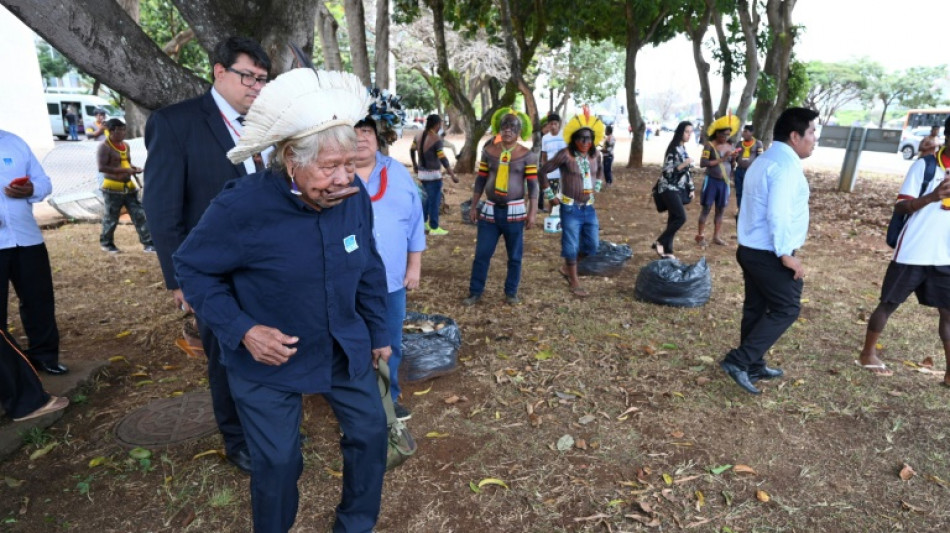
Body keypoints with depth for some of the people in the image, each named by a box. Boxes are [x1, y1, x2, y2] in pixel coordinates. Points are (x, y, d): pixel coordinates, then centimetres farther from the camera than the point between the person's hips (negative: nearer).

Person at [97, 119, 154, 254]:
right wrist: (124, 170, -26)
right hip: (113, 188, -6)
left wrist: (135, 168, 2)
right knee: (111, 218, 5)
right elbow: (102, 167, -20)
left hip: (128, 186, 7)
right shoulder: (105, 147, -12)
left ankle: (147, 243, 2)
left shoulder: (125, 145, 12)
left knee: (139, 215, 0)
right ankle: (106, 243, 25)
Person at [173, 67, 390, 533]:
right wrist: (242, 331, -22)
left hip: (347, 350, 5)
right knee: (277, 463, 9)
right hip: (269, 360, -4)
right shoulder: (242, 207, -24)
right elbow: (192, 268, -10)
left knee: (371, 433, 14)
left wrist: (378, 332, 8)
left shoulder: (355, 196, -12)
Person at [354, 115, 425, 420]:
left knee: (390, 345, 17)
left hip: (391, 280, 4)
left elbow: (414, 221, 7)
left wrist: (414, 266, 5)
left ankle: (388, 398, 37)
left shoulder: (398, 173, 5)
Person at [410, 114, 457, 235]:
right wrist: (452, 175, -20)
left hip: (422, 173, 7)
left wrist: (414, 165, 31)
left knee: (429, 198, 22)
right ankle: (434, 228, 7)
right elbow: (442, 159, -22)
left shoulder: (419, 135, 5)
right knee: (435, 200, 2)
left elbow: (411, 150, 17)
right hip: (433, 174, -7)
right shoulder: (436, 139, -17)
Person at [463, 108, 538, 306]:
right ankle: (475, 292, 15)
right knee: (482, 254, 4)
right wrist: (473, 206, 8)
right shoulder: (488, 151, 3)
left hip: (515, 211, -1)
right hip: (490, 209, 2)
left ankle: (511, 292, 23)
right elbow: (480, 180, 8)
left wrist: (532, 212, -9)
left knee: (515, 256, 9)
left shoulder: (527, 155, -4)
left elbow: (533, 185, -4)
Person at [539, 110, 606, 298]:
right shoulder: (565, 155, -16)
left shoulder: (595, 155, 2)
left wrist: (597, 187, 15)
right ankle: (574, 282, 17)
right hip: (570, 208, -6)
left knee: (592, 245, 11)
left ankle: (566, 267, 32)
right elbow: (543, 172, -10)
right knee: (571, 246, 2)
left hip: (589, 208, 6)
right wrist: (550, 195, -8)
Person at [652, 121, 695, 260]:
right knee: (681, 217, -14)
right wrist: (684, 164, -27)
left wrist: (691, 188, 16)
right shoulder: (673, 149, -14)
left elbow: (687, 171, 18)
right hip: (669, 188, -8)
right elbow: (667, 171, -19)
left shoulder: (683, 149, 13)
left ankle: (667, 251, 12)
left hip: (678, 189, 8)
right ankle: (659, 242, -2)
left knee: (673, 219, 7)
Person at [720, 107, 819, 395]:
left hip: (751, 249, 10)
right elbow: (778, 214, -26)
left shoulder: (764, 160, 16)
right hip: (770, 254, -10)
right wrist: (786, 254, -23)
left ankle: (754, 366, 26)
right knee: (786, 308, 1)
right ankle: (739, 360, -3)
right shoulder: (786, 164, -16)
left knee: (756, 308, 15)